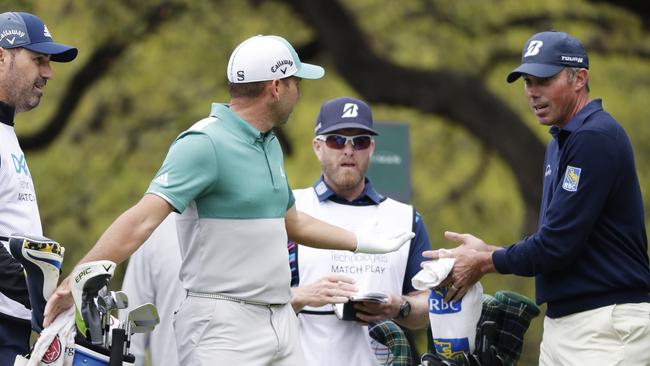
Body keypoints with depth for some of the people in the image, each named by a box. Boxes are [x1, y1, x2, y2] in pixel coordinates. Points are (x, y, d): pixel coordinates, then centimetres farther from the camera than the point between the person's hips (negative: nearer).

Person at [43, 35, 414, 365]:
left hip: (281, 323, 9)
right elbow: (143, 219, -23)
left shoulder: (270, 144, 15)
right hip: (224, 325, -9)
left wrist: (365, 242, 41)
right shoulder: (205, 143, -13)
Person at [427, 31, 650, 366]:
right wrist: (487, 252, 9)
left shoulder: (596, 137, -14)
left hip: (605, 325, -10)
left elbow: (557, 246, -18)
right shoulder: (560, 143, 18)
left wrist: (484, 262, -4)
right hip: (561, 322, 10)